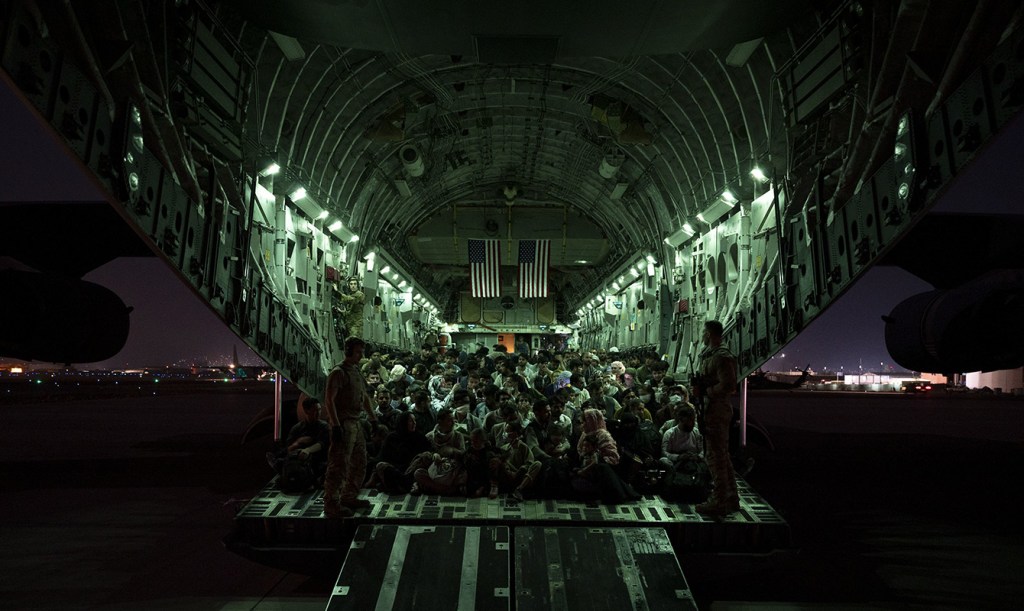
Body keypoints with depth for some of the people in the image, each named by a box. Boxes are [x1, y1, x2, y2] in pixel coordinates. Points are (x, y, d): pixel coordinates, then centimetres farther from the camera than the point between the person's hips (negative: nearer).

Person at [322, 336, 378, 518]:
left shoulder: (357, 372, 16)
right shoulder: (338, 372, -11)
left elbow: (365, 398, 24)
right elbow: (329, 399, -18)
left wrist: (374, 419, 20)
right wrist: (336, 425, -24)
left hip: (355, 423, 9)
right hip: (343, 424, -9)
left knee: (359, 463, 15)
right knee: (339, 465, -5)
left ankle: (349, 498, 27)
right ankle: (331, 504, 4)